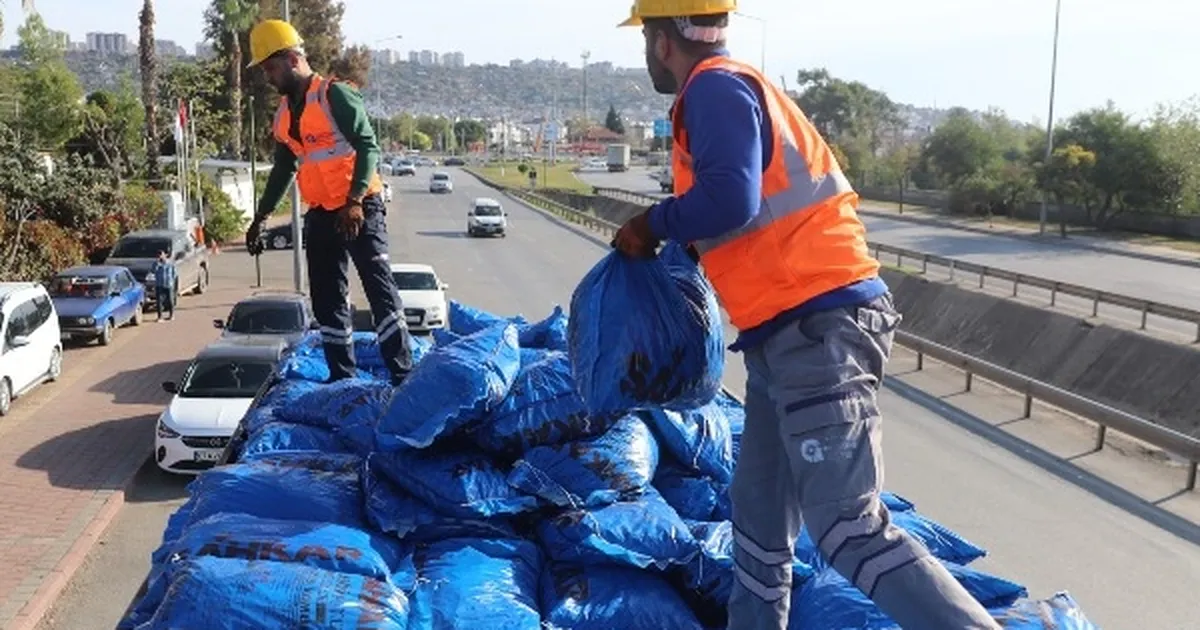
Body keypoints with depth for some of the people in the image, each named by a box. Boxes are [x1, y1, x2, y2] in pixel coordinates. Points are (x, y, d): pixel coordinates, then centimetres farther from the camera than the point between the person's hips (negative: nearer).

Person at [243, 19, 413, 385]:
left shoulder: (335, 95, -10)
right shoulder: (284, 113, 14)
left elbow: (368, 147, -17)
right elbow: (283, 170, 24)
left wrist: (354, 202, -26)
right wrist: (261, 217, 25)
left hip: (360, 208, -8)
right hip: (321, 214, 8)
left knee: (380, 289, -10)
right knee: (327, 299, 8)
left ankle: (403, 375, -9)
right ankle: (342, 377, 16)